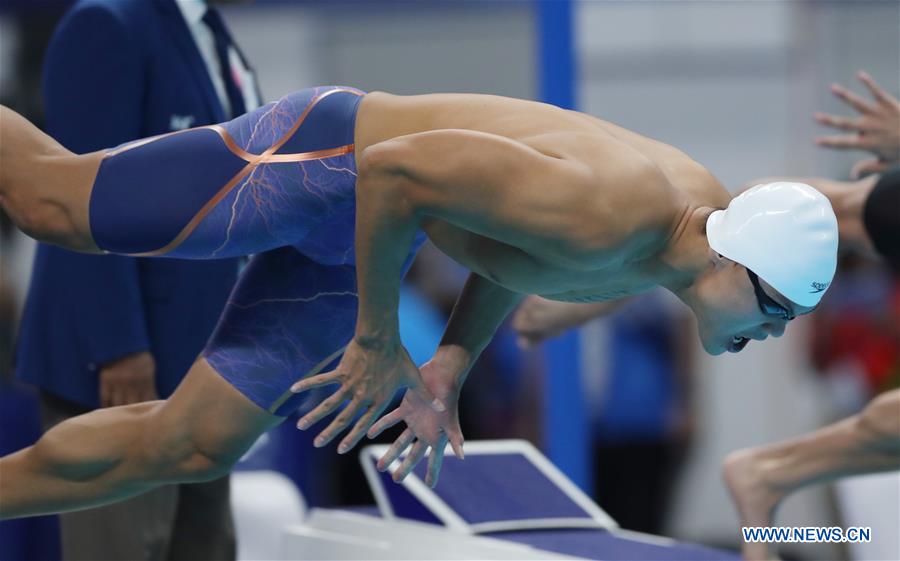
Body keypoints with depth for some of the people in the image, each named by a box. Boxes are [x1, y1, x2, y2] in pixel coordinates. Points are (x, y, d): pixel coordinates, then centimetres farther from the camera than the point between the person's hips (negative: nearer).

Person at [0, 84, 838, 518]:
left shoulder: (704, 209, -5)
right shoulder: (605, 219, -36)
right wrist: (378, 342, -22)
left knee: (195, 448, 8)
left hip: (354, 241, 8)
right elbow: (395, 169, -33)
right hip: (324, 155, -8)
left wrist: (449, 367, 10)